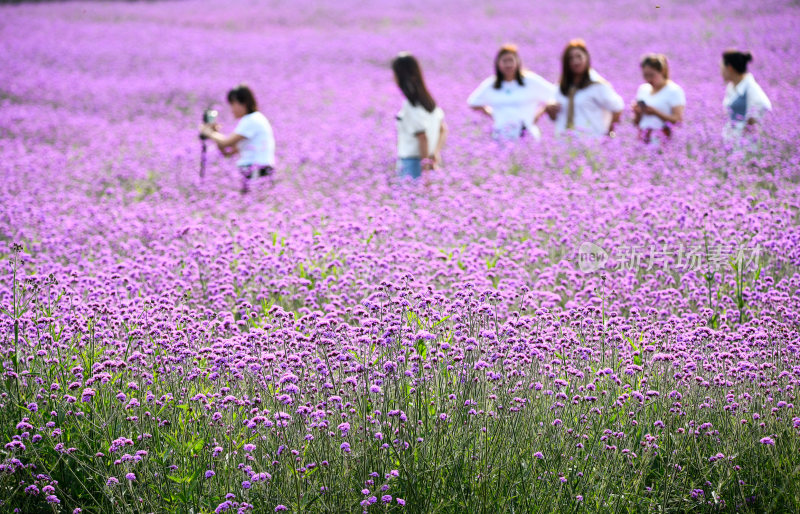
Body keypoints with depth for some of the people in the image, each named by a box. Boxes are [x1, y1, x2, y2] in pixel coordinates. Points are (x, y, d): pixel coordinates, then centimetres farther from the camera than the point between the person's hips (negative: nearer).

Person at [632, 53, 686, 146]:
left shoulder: (674, 91, 0)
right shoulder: (643, 89, 18)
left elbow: (678, 120, -9)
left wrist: (656, 113, -17)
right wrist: (637, 113, 1)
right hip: (642, 139, 5)